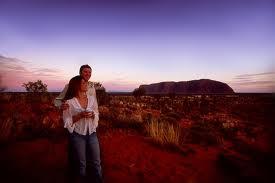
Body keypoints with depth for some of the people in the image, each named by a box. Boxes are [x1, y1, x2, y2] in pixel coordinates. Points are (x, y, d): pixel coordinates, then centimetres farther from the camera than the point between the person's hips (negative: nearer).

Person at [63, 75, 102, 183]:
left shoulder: (92, 98, -1)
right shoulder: (69, 102, -11)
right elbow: (67, 121, -8)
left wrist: (92, 115, -15)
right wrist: (80, 115, -22)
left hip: (92, 133, 3)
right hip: (77, 135, -2)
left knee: (96, 163, 9)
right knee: (81, 164, 15)